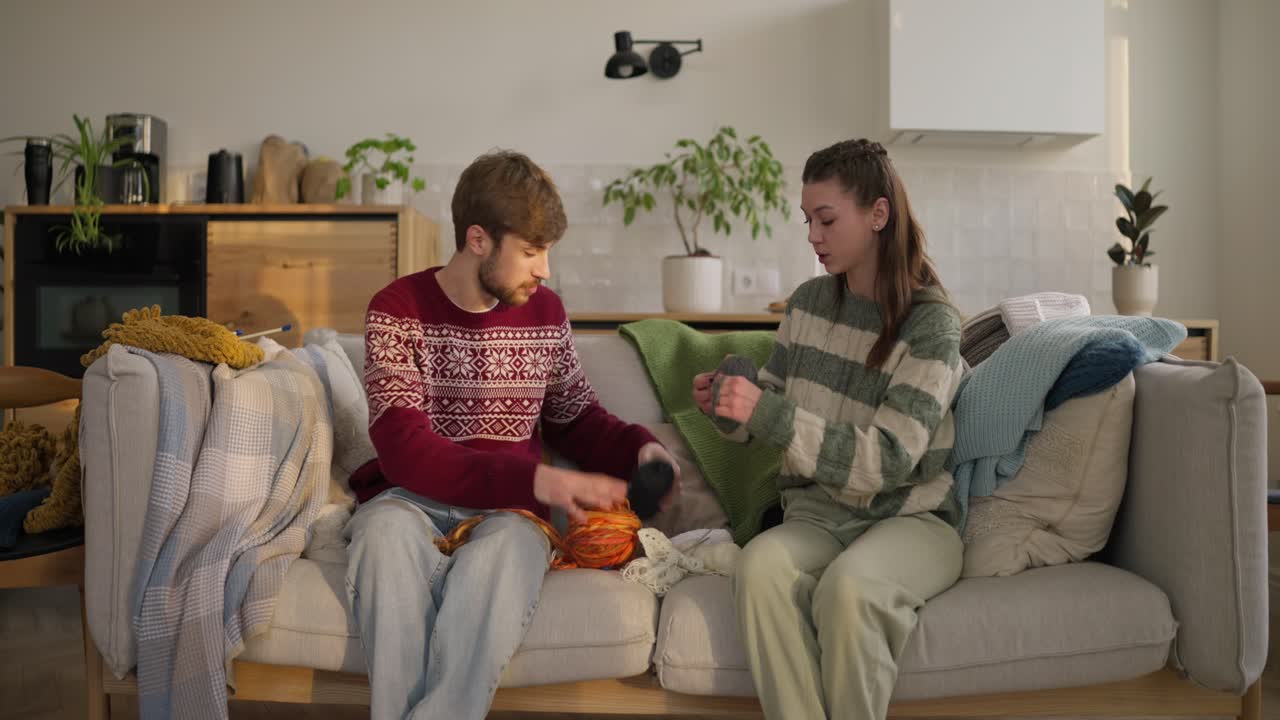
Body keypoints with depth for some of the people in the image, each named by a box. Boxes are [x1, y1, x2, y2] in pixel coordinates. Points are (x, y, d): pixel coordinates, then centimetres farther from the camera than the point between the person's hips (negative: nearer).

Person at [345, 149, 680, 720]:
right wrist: (536, 479, -29)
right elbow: (405, 451, -18)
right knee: (386, 532, -36)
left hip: (509, 507, 2)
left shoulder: (545, 312, 6)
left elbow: (574, 417, 17)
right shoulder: (398, 310, -6)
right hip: (413, 497, -1)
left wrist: (638, 448, -5)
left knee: (500, 555, -34)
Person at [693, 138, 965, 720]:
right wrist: (731, 407, -6)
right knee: (758, 566, -29)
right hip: (817, 512, 4)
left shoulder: (932, 324, -10)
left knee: (847, 585, -35)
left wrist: (766, 413, -26)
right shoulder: (807, 302, 6)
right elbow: (776, 413, 17)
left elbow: (889, 460, -19)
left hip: (910, 518, -3)